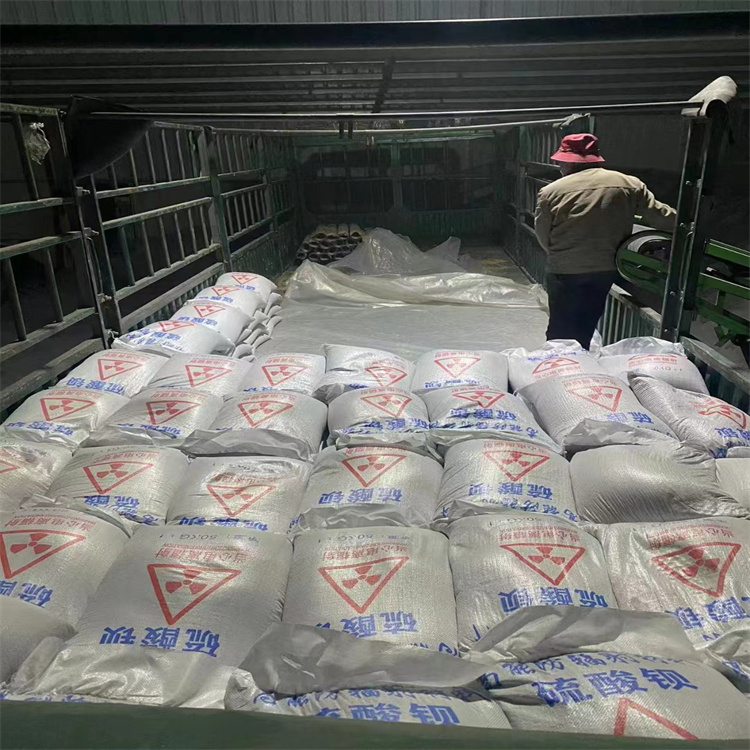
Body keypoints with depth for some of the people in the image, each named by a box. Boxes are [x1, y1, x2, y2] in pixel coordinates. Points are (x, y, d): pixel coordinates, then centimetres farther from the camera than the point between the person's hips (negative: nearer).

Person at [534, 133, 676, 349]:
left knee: (561, 330, 10)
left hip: (565, 271, -2)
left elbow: (543, 237, -2)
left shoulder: (551, 192, -7)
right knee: (585, 329, 17)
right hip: (607, 269, 3)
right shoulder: (629, 185, 1)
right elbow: (661, 216, 3)